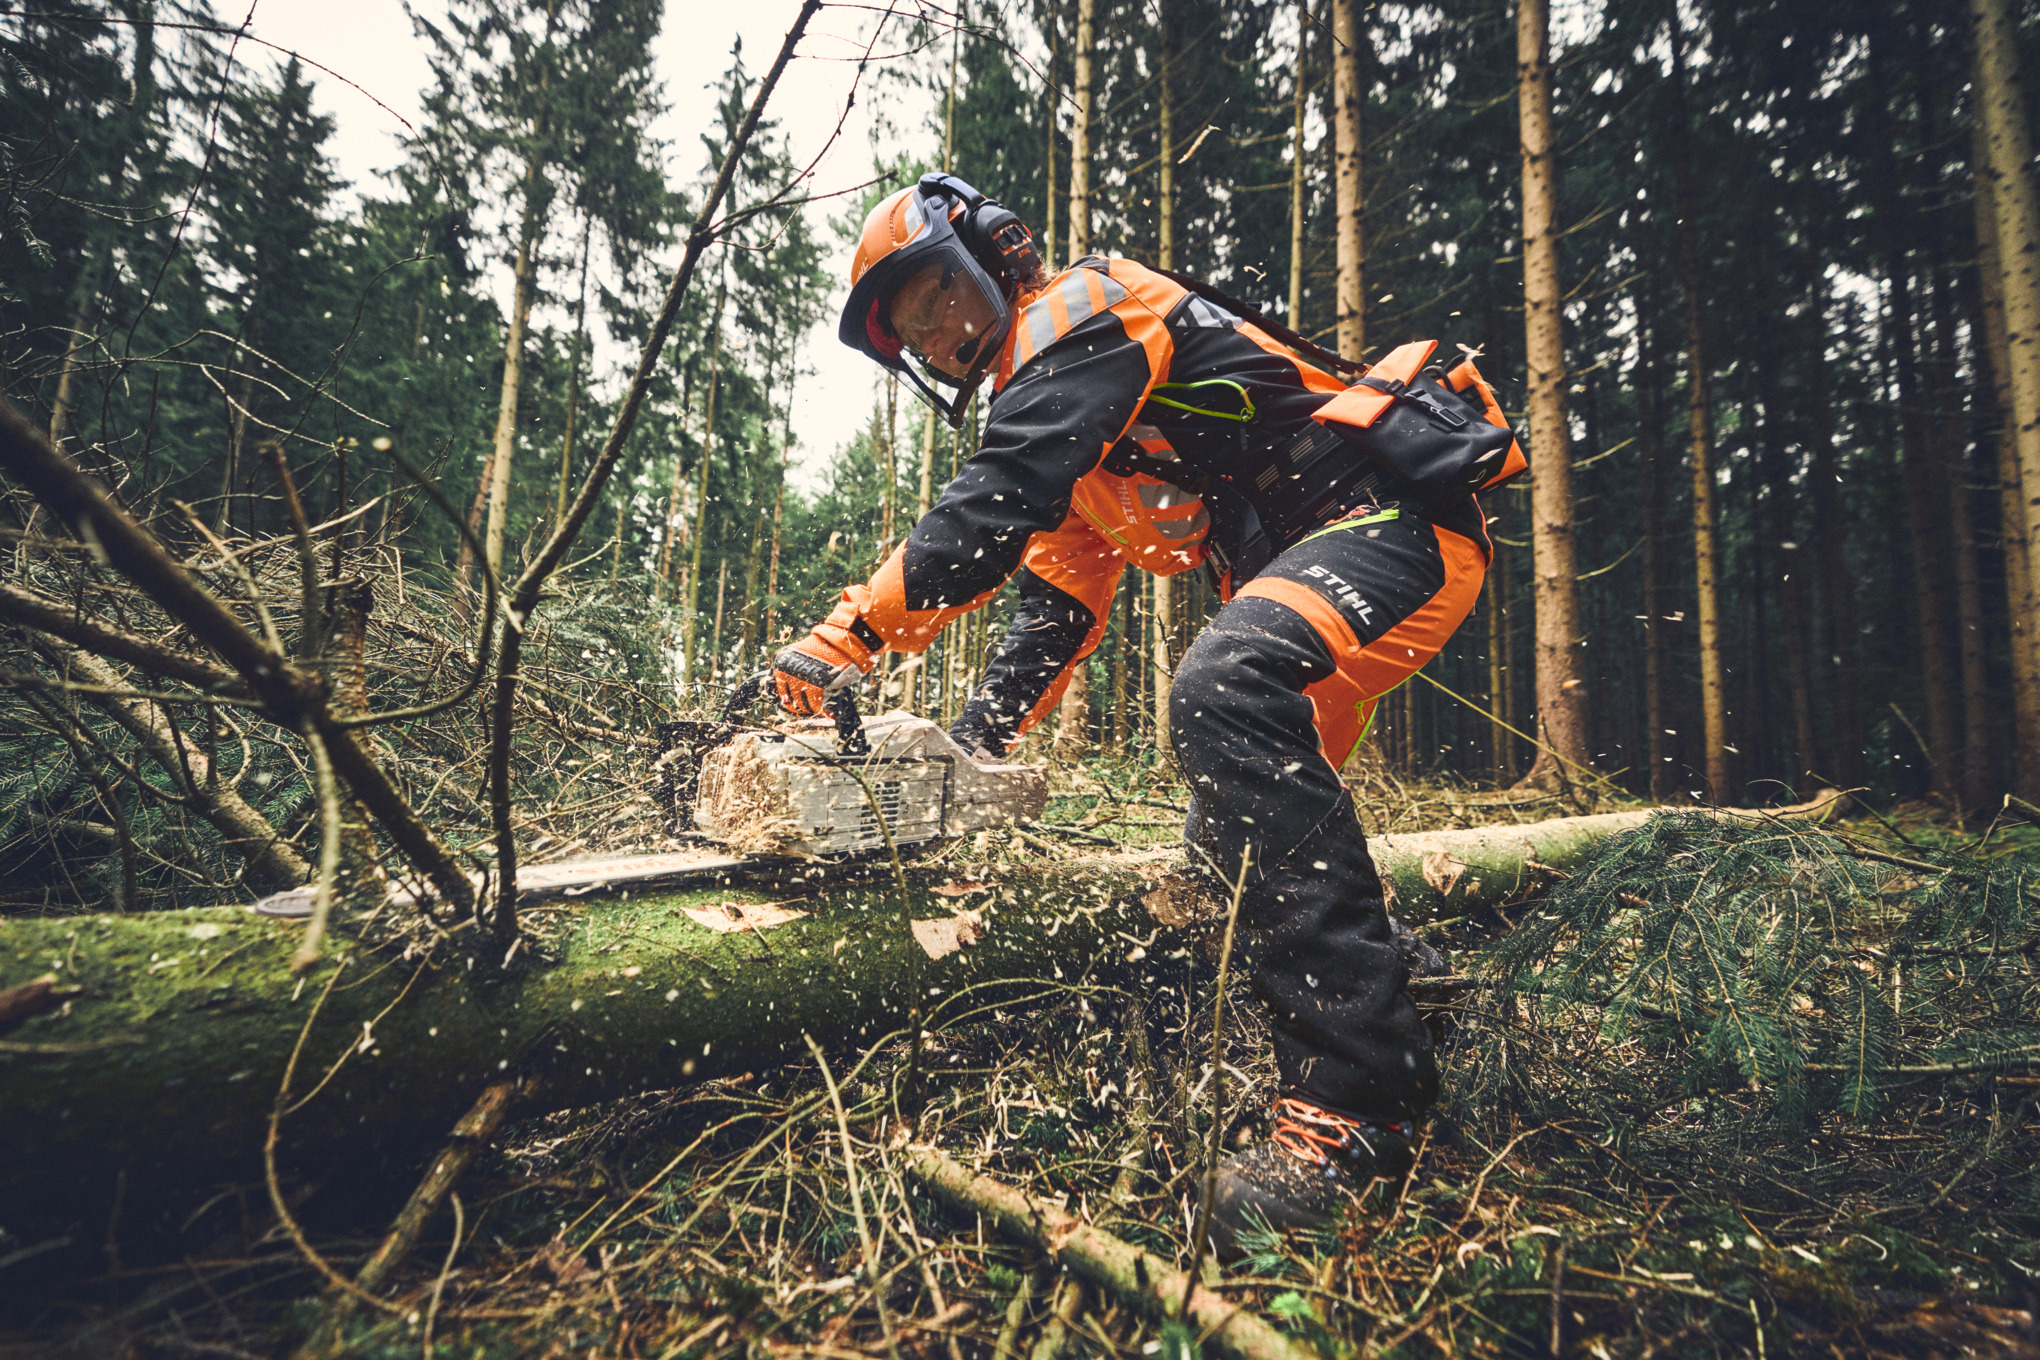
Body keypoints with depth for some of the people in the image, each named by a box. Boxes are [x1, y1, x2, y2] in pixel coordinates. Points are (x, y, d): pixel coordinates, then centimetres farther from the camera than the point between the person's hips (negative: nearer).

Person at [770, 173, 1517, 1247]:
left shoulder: (1083, 310, -6)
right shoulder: (1047, 416, 23)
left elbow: (991, 509, -23)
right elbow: (1057, 607, 21)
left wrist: (848, 635, -23)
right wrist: (970, 752, 13)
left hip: (1395, 515, -10)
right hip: (1293, 565, 10)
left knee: (1224, 691, -36)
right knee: (1236, 835, 11)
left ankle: (1354, 1095, -32)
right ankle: (1385, 1004, 30)